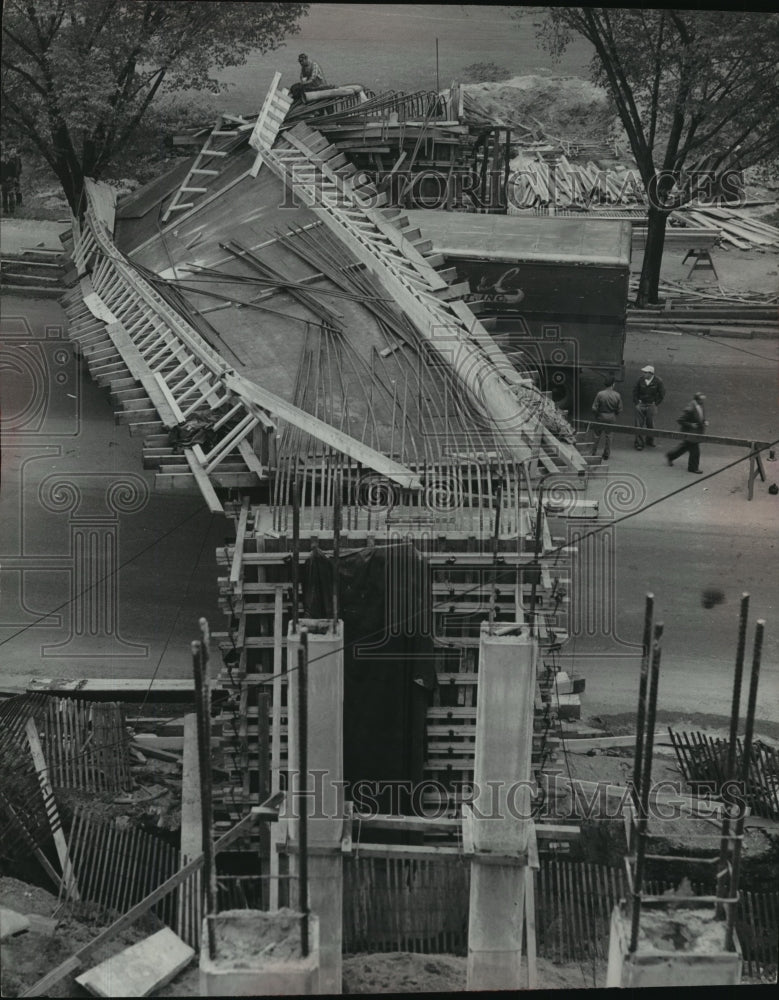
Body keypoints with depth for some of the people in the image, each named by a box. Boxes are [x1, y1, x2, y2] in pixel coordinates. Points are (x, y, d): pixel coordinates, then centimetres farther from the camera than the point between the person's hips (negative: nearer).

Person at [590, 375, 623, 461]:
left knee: (597, 435, 14)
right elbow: (620, 409, -3)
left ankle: (593, 452, 19)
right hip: (612, 418, 2)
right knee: (608, 435, 17)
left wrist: (597, 415, 7)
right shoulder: (617, 395, -11)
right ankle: (606, 454, 23)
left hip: (601, 417, -2)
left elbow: (594, 408, -13)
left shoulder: (600, 394, -17)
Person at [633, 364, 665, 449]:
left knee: (650, 425, 10)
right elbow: (635, 392, 8)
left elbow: (662, 394, 2)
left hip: (651, 406, -1)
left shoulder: (657, 382, -8)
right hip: (641, 405, 1)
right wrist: (636, 403, 1)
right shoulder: (641, 380, -4)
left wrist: (655, 404, -1)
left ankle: (650, 441, 29)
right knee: (639, 424, -4)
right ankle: (639, 443, 1)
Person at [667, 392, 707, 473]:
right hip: (690, 432, -9)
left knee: (685, 446, 25)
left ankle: (671, 456, 44)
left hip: (696, 431, 9)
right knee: (695, 450, 1)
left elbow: (702, 416, 18)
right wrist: (691, 425, -25)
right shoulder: (689, 409, -29)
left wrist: (705, 421, -2)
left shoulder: (700, 406, -2)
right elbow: (680, 421, -24)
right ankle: (693, 467, 21)